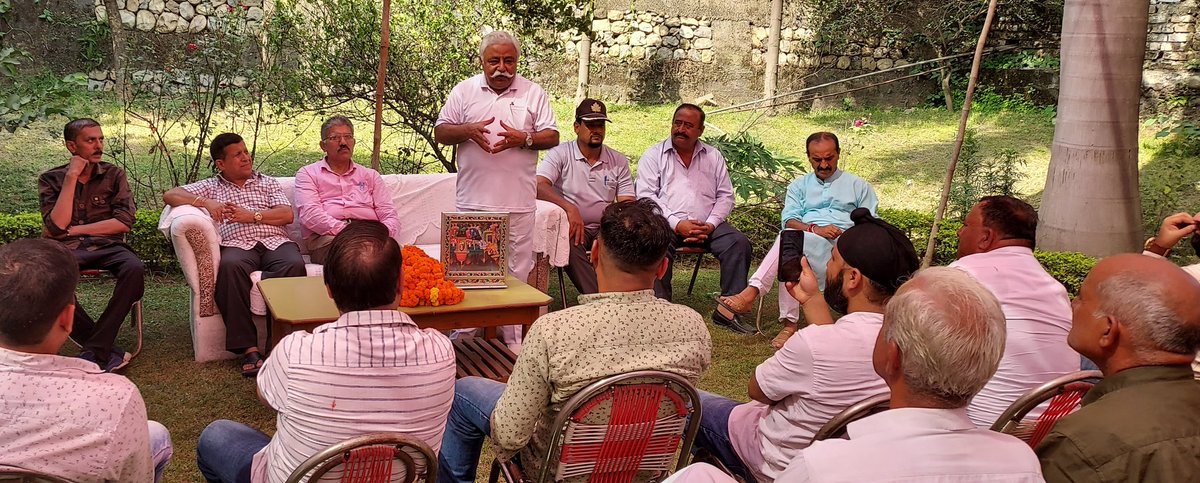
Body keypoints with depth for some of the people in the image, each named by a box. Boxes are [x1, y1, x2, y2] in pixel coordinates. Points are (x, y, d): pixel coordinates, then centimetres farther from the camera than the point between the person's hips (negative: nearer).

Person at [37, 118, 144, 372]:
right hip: (66, 249, 0)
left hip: (107, 246, 1)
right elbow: (56, 226, -7)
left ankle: (96, 351, -26)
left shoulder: (113, 175, 10)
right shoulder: (51, 179, 9)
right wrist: (71, 177, -7)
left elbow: (124, 223, -2)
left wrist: (71, 230, -4)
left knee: (134, 268, -35)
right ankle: (109, 352, -26)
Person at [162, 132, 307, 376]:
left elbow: (287, 215, 13)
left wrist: (252, 216, -2)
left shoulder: (268, 183, 28)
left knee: (294, 265, -36)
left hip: (276, 241, 1)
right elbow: (170, 195, 13)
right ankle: (248, 348, -40)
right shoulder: (210, 187, 26)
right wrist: (205, 203, -2)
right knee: (229, 266, -39)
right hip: (236, 244, -1)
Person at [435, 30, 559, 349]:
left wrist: (523, 138, -14)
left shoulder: (534, 93, 6)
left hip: (518, 202, 0)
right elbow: (440, 132, 8)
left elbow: (552, 137, 4)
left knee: (516, 271, 4)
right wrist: (468, 131, -11)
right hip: (473, 200, 1)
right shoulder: (464, 91, 8)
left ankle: (512, 337, 12)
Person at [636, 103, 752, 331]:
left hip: (706, 225, 3)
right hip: (667, 224, -3)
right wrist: (677, 224, -15)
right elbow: (646, 196, -3)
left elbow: (725, 196, 14)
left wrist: (710, 225, -6)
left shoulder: (713, 156, 18)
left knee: (739, 242, -22)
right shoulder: (653, 155, 8)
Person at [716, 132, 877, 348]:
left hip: (841, 247, -2)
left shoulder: (858, 186, 23)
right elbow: (789, 220, 9)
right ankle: (789, 324, -43)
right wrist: (814, 229, -12)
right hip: (805, 241, 3)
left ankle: (750, 294, -45)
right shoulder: (799, 186, 26)